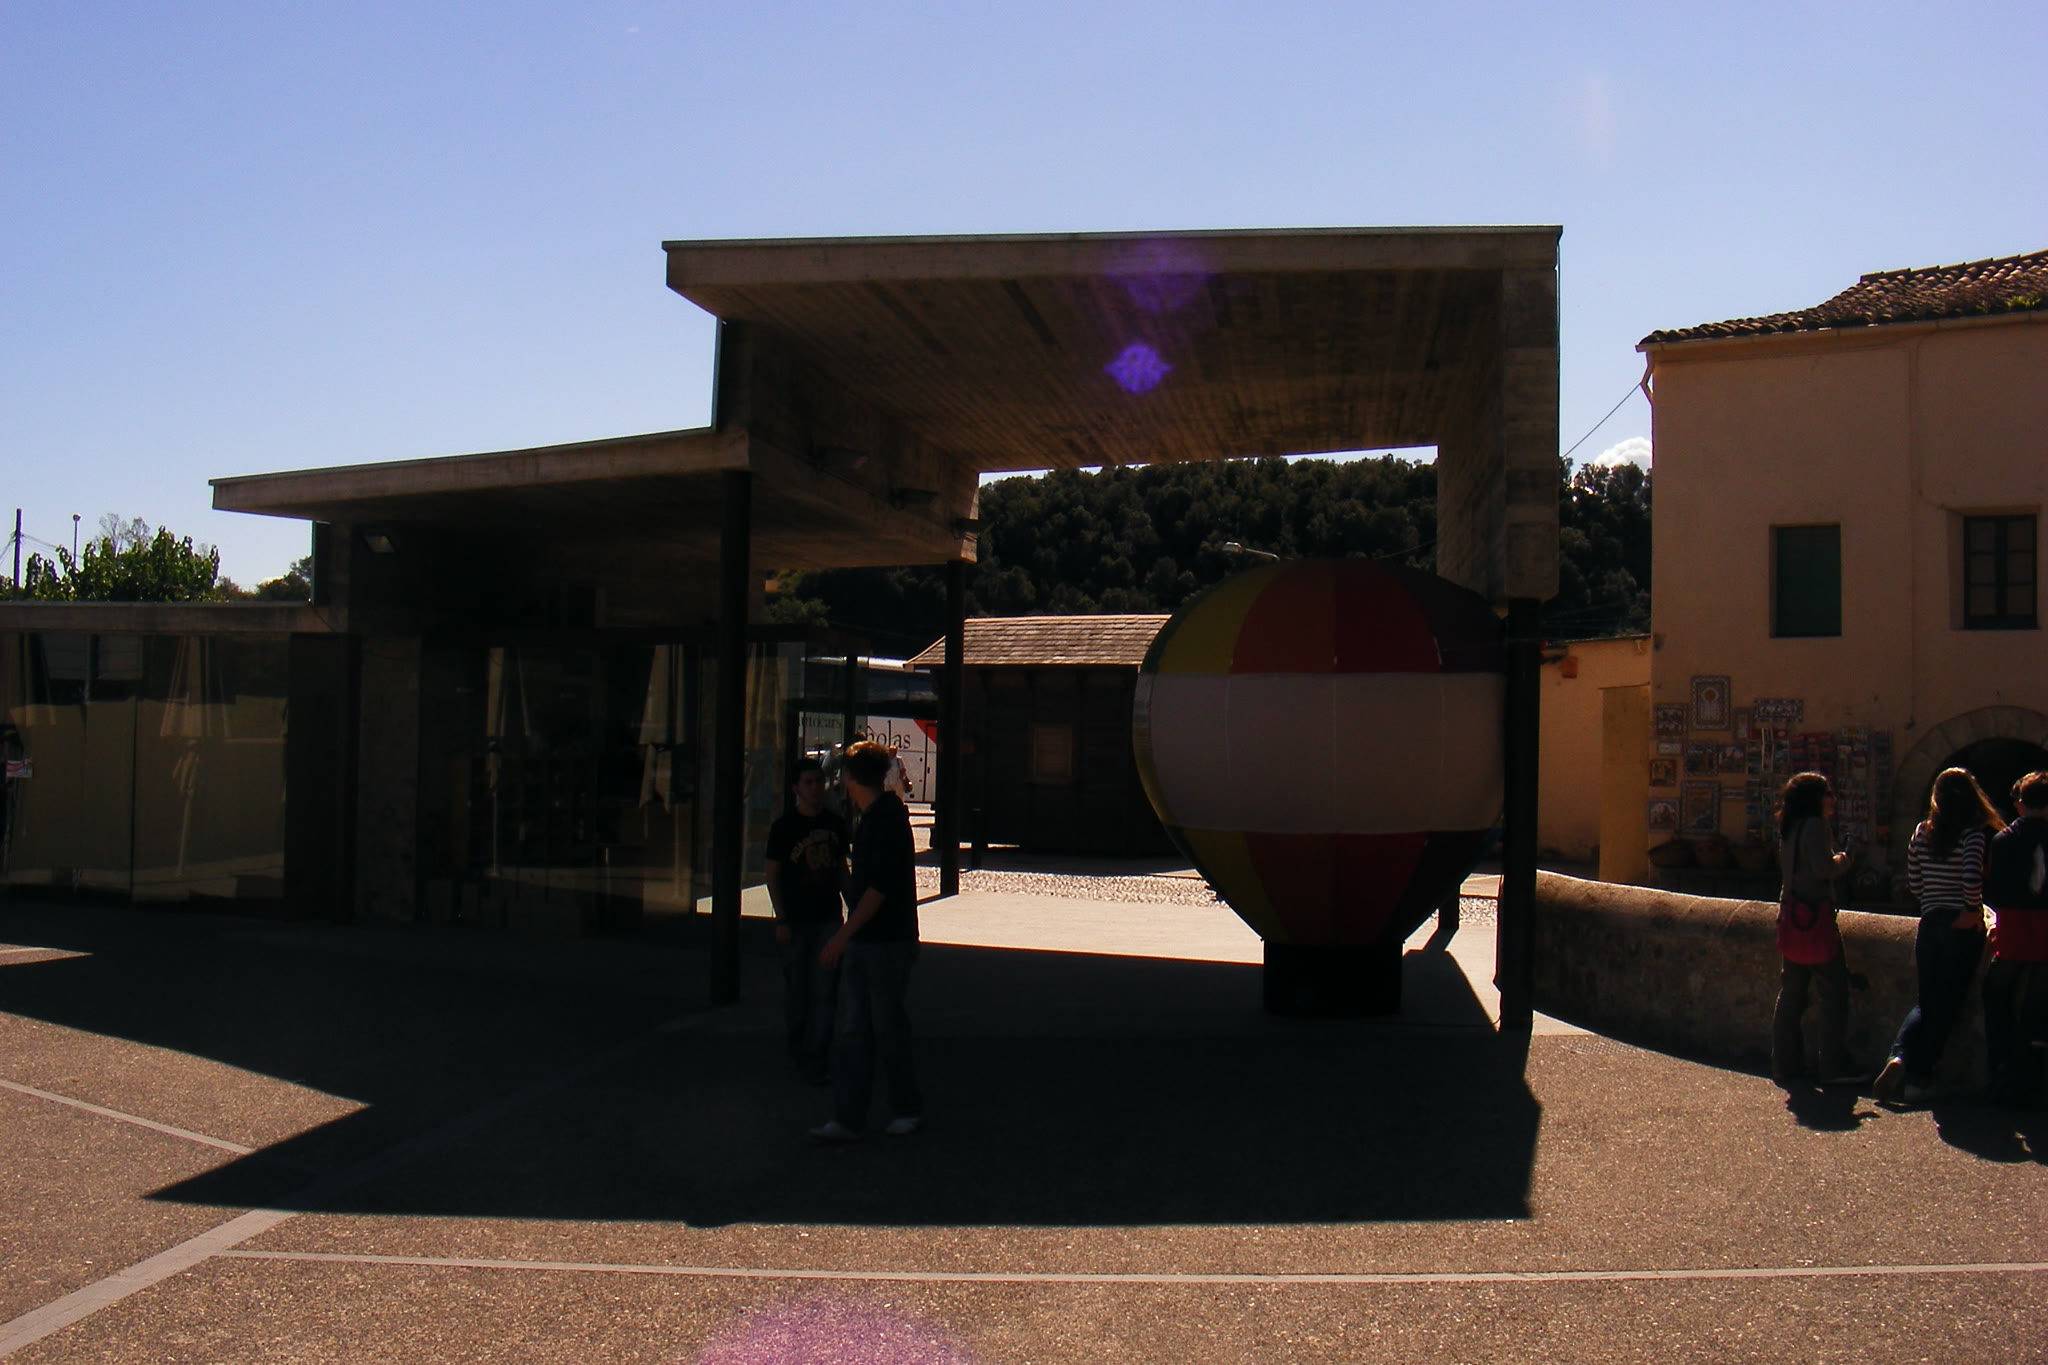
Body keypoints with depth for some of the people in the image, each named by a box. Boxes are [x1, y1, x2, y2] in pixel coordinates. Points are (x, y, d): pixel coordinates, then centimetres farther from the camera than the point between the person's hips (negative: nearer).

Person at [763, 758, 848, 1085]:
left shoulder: (835, 823, 6)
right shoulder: (784, 827, -5)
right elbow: (772, 875, -4)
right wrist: (781, 920, -10)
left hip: (828, 918, 3)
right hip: (795, 920, -3)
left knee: (825, 991, -2)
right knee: (796, 990, 8)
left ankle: (815, 1058, 1)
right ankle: (798, 1048, 26)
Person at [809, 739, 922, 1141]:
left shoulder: (887, 819, -16)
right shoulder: (872, 817, 12)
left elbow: (879, 888, -22)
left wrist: (844, 935, -23)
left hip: (888, 942, -9)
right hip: (861, 942, 9)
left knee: (888, 1029, 3)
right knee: (851, 1031, 5)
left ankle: (907, 1109, 20)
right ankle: (848, 1118, 7)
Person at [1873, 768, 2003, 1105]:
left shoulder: (1923, 833, 4)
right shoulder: (1975, 834, -10)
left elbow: (1913, 879, 7)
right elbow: (1972, 875, -25)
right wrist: (1973, 911, -10)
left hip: (1930, 923, 4)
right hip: (1962, 928, -4)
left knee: (1926, 1002, 15)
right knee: (1946, 1005, 6)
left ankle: (1899, 1056, -8)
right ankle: (1919, 1077, 5)